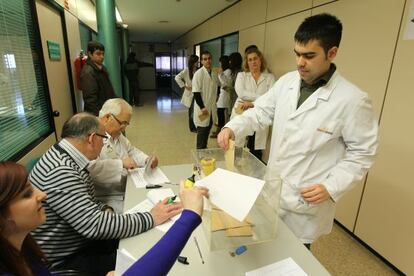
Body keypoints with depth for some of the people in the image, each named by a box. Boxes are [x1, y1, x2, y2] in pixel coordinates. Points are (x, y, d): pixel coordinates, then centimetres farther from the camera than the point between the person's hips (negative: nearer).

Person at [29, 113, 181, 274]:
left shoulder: (69, 160, 2)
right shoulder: (60, 171, -30)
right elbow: (94, 225, -33)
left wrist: (105, 210, -5)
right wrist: (151, 218, -27)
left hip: (82, 241, 8)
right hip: (66, 258, -8)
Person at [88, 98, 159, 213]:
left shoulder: (117, 134, 11)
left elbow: (131, 150, 20)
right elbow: (90, 167, -32)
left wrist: (147, 160, 2)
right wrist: (121, 163, -26)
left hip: (127, 189, 9)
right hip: (106, 198, -8)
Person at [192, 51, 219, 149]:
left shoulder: (214, 74, 7)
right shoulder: (198, 73, -13)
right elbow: (196, 92, -17)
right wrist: (202, 107, -19)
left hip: (211, 108, 7)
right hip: (202, 109, -7)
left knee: (208, 129, 16)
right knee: (202, 131, 0)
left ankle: (204, 148, 32)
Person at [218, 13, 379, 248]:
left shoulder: (353, 100, -17)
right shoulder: (286, 82, -2)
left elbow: (362, 153, -10)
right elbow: (261, 112, 2)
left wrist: (332, 187, -19)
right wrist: (233, 127, -16)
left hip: (307, 202, -4)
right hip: (272, 189, 5)